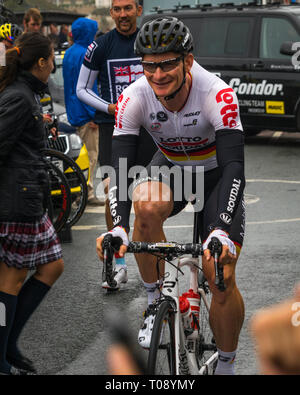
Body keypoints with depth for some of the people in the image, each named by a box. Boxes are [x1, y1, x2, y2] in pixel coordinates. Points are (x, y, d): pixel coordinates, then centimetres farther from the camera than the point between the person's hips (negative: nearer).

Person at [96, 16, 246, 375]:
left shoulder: (217, 94, -33)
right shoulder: (134, 98, -25)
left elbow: (234, 166, -39)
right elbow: (121, 167, -29)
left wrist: (222, 230, -54)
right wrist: (119, 226, -46)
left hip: (215, 174, -2)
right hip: (169, 169, 2)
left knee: (222, 279, -15)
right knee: (147, 206, -36)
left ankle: (226, 368, 8)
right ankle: (155, 301, -14)